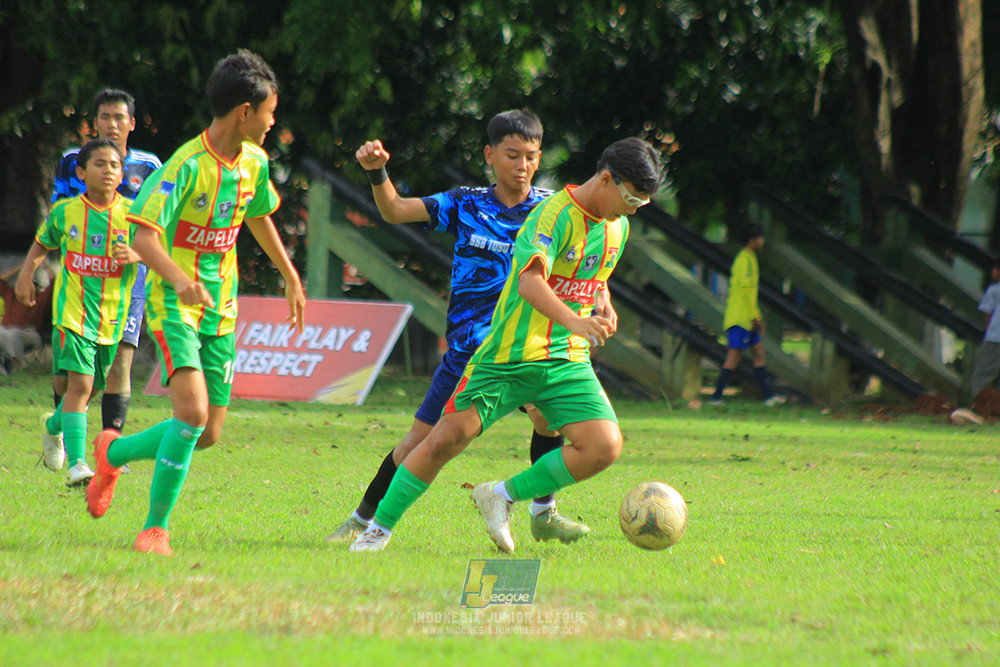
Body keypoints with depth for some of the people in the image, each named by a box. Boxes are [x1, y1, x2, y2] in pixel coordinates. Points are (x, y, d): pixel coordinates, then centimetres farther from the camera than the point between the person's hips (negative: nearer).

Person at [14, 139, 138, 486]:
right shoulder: (65, 211, 1)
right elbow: (42, 243, 20)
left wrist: (136, 255, -23)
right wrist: (27, 272, 5)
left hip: (113, 318, 2)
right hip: (73, 311, -2)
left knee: (88, 389, 15)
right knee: (79, 383, -19)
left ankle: (54, 425, 48)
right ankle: (77, 463, -22)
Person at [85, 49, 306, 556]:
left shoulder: (253, 163, 4)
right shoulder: (187, 166, -19)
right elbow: (145, 237, -26)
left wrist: (291, 278, 33)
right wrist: (180, 280, -43)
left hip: (220, 309, 7)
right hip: (175, 304, -7)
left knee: (207, 435, 5)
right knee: (192, 410, -24)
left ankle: (115, 452, 32)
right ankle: (156, 528, -13)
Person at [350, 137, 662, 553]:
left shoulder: (616, 227, 9)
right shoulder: (556, 214, -17)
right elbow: (530, 282, -33)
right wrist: (575, 321, -47)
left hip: (567, 361, 6)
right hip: (508, 357, -6)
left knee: (604, 446, -13)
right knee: (449, 437, -10)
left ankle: (502, 497, 4)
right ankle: (380, 527, 8)